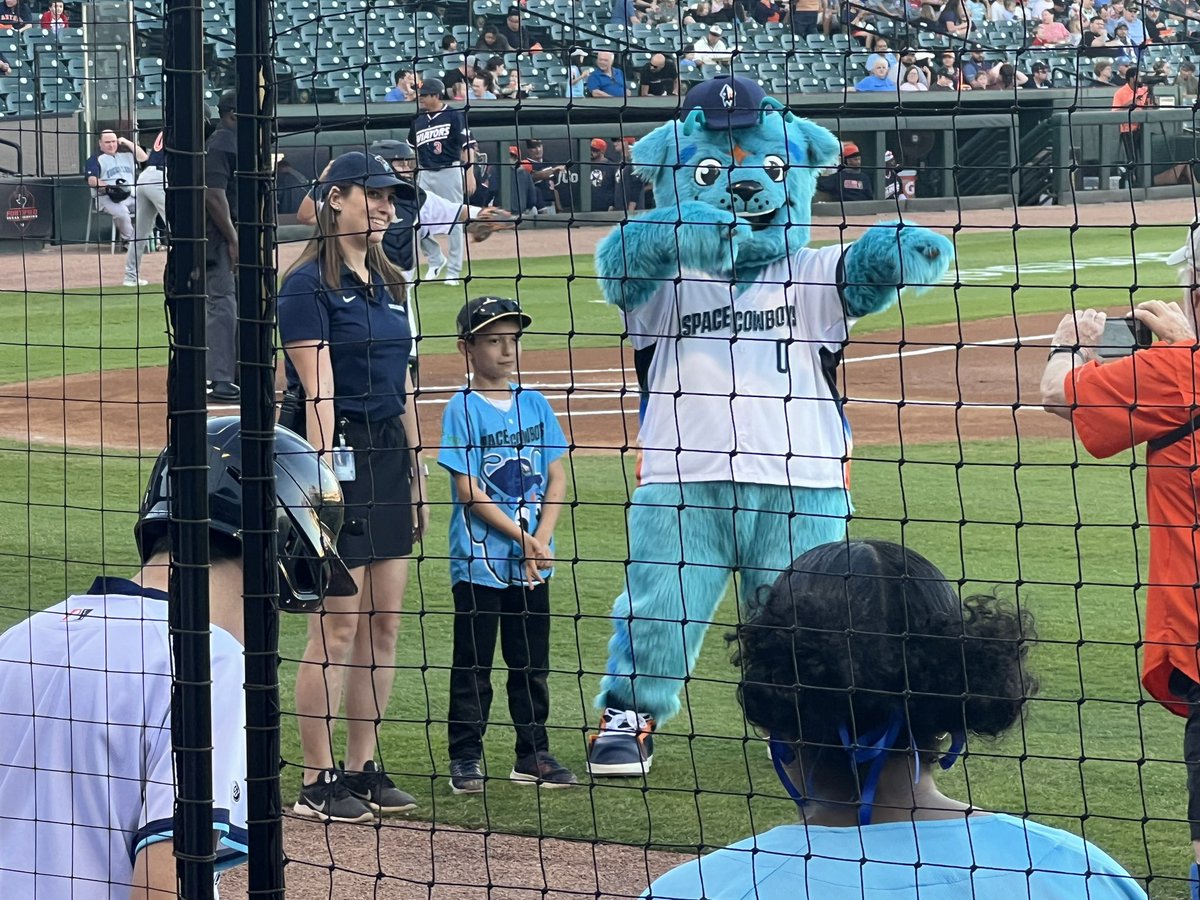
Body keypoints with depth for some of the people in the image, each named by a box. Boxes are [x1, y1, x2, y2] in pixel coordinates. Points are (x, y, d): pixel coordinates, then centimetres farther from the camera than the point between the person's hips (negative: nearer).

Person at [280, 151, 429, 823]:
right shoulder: (309, 285, -8)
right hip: (338, 449, -8)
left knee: (386, 619, 8)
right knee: (339, 622, -7)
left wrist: (416, 471, 18)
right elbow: (318, 391, -15)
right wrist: (324, 479, -21)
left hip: (391, 452, 8)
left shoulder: (388, 283, 16)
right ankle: (317, 781, -1)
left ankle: (364, 768, 16)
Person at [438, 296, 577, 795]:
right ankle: (465, 759, 7)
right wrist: (521, 538, -14)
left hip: (532, 563, 5)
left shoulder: (535, 405, 8)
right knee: (472, 664, 1)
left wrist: (542, 540, -6)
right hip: (479, 560, -5)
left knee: (532, 663, 11)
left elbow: (556, 478, 7)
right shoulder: (463, 410, -7)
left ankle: (533, 756, 19)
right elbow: (468, 490, -12)